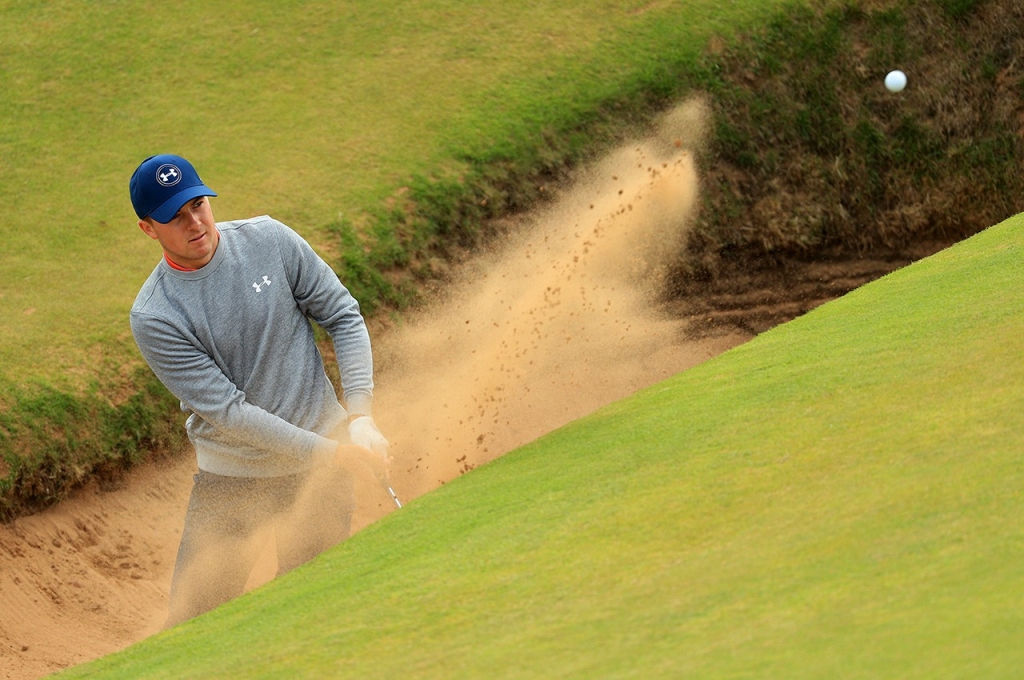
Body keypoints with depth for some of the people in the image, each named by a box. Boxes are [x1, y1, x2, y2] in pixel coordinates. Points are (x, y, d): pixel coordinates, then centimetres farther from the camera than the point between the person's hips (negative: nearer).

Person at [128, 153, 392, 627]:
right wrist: (333, 451, -21)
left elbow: (343, 315, 2)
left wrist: (360, 416, -12)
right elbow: (228, 412, -18)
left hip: (321, 464, 2)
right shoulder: (153, 318, -15)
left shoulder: (269, 240, -6)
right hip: (232, 481, -2)